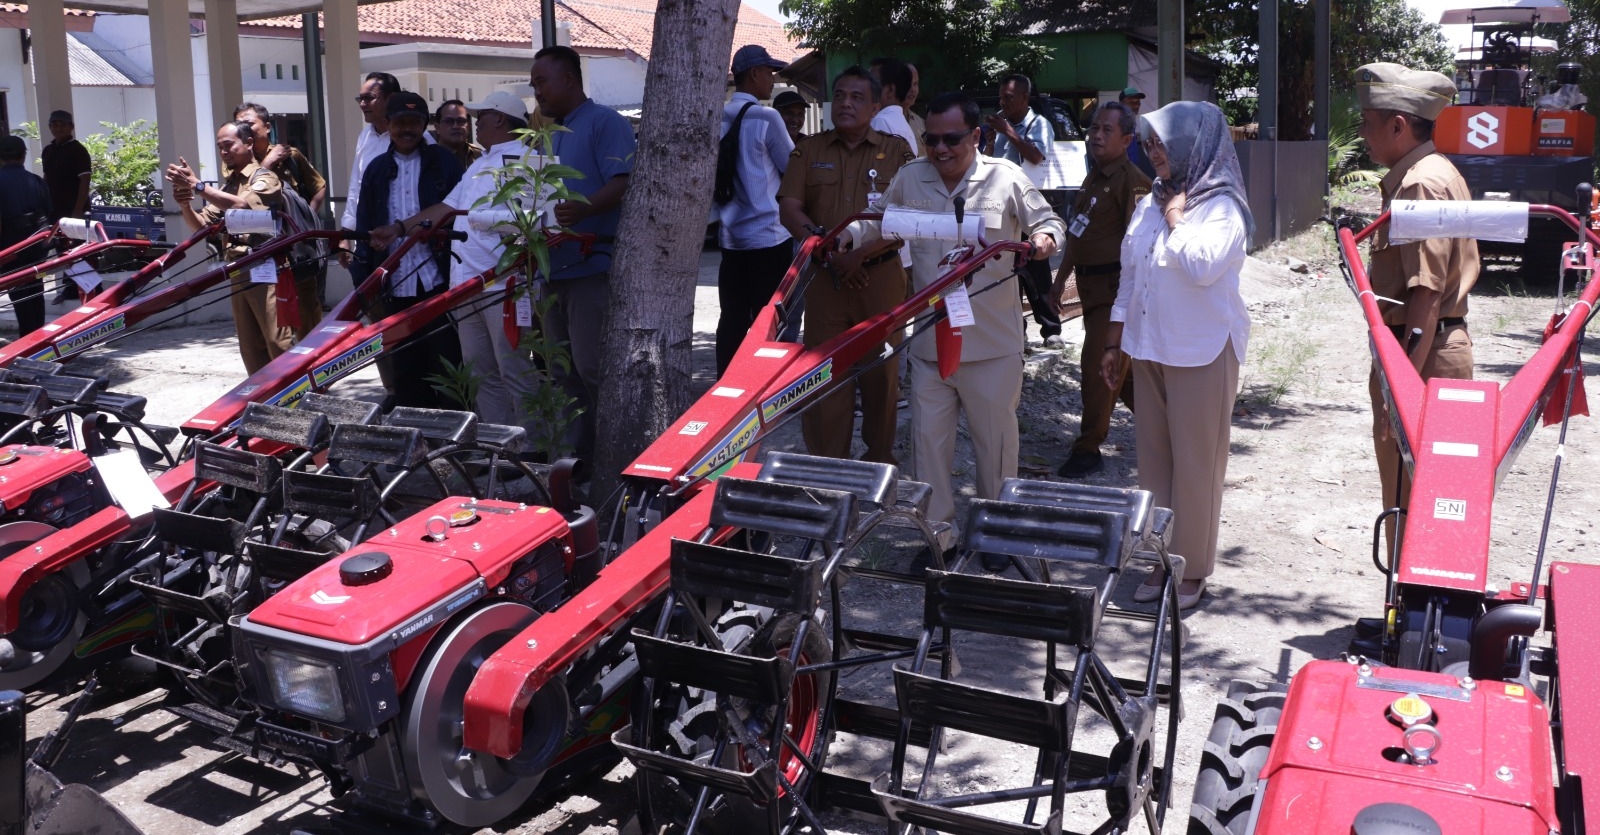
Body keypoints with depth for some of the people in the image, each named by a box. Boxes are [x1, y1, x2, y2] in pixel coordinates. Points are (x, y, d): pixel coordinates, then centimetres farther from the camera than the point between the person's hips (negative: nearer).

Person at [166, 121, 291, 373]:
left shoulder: (265, 179, -3)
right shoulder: (226, 187, 19)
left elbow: (240, 205, -23)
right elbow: (201, 226, 12)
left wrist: (196, 185, -27)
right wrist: (185, 204, -8)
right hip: (238, 274, 8)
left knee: (279, 344, -10)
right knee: (250, 348, 9)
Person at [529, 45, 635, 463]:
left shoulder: (605, 123, -6)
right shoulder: (549, 135, 22)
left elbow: (624, 184, -19)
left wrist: (582, 209, -35)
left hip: (593, 265, -9)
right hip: (553, 267, 9)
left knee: (592, 366, -10)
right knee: (564, 371, 12)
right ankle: (577, 451, 21)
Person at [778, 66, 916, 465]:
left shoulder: (897, 151, 5)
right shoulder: (809, 151, 11)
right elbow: (790, 208, 2)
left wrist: (862, 252, -17)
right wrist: (831, 253, -12)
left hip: (882, 276, -1)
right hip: (824, 277, 1)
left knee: (882, 371, 5)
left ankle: (880, 456, 20)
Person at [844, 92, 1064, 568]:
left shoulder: (1006, 179, -2)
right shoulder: (910, 178, 6)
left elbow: (1048, 221, 6)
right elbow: (876, 222, 17)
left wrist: (1046, 237, -17)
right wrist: (842, 238, -1)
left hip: (992, 344, -3)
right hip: (930, 341, 3)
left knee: (995, 438, 7)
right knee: (929, 437, 7)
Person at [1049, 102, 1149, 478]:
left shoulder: (1132, 181, -14)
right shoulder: (1093, 178, 15)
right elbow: (1075, 235, 22)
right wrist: (1061, 279, 22)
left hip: (1114, 286, -9)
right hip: (1091, 284, 9)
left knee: (1098, 364, -7)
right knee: (1121, 366, 17)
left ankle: (1088, 450, 2)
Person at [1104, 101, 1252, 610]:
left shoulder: (1221, 207, -9)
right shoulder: (1149, 204, 11)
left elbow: (1202, 266, -27)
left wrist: (1176, 216, -13)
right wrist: (1114, 343, 16)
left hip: (1202, 353, -7)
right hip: (1148, 349, 7)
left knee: (1195, 464, 1)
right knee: (1153, 459, 11)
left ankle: (1193, 569, 13)